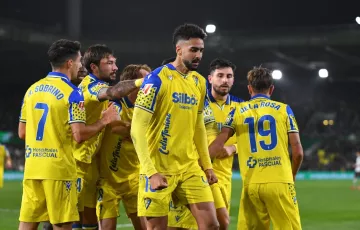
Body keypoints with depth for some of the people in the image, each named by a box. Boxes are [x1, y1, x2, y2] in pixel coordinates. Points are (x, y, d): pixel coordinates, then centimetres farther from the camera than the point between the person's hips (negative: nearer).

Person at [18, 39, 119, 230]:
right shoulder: (71, 93, -9)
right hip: (58, 169, -6)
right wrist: (104, 121, -2)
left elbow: (22, 133, 14)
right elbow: (79, 135, -15)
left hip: (31, 167, 6)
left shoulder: (32, 90, 11)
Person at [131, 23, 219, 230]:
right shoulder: (157, 79, -12)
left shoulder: (200, 82, 9)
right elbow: (137, 128, -15)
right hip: (159, 168, -6)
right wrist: (151, 171, -20)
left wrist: (207, 165, 15)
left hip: (190, 167, 6)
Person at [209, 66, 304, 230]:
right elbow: (298, 152, 3)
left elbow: (217, 145, 0)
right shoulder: (283, 109, 7)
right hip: (279, 182, -2)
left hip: (251, 184, 2)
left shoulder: (237, 111, 9)